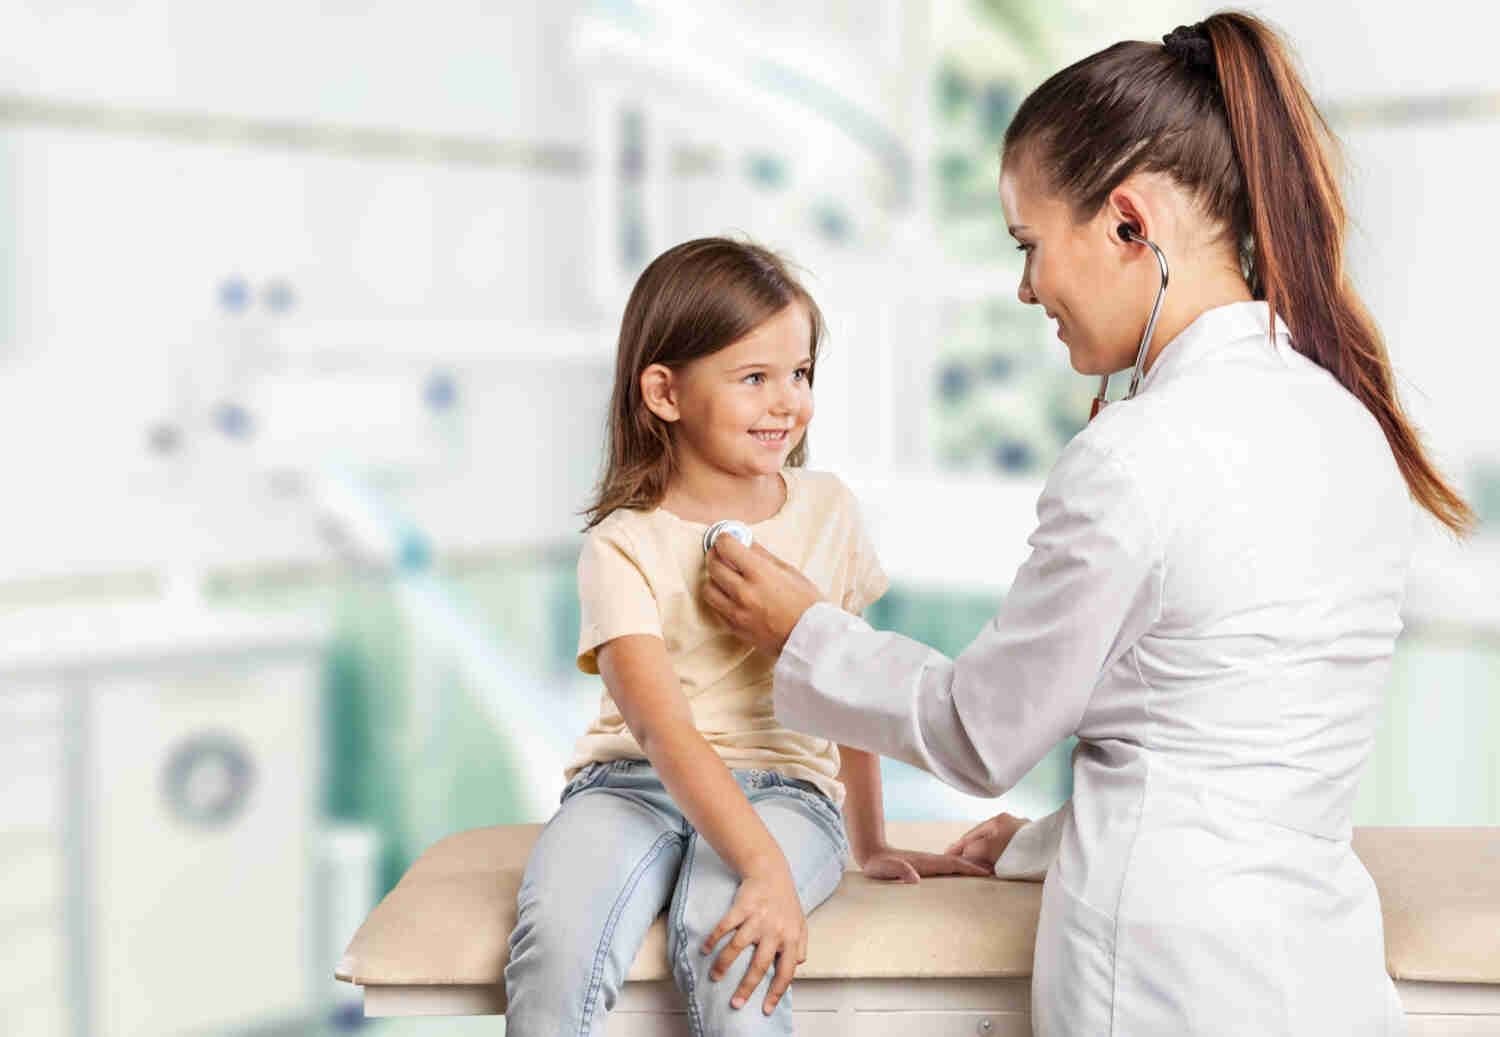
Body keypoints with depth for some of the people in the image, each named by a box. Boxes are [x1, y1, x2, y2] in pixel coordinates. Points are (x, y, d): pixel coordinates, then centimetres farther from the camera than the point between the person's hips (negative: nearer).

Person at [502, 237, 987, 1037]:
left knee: (720, 937, -32)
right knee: (557, 934, -32)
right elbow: (661, 727, -19)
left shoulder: (826, 508, 8)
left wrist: (870, 844, 19)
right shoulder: (625, 545, -5)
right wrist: (765, 868, -31)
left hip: (783, 785, 2)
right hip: (636, 782, -1)